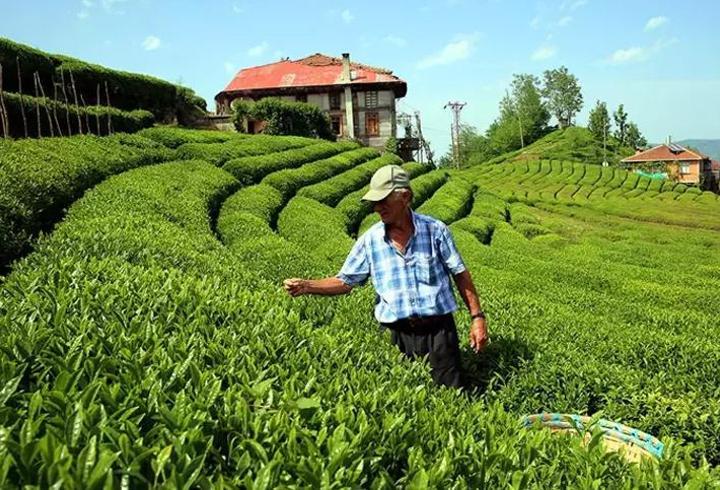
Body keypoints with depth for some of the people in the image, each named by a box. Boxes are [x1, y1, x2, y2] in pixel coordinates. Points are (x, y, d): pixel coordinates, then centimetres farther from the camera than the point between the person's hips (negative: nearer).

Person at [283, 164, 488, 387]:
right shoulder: (370, 240, 0)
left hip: (440, 330, -1)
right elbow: (345, 281, 5)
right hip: (401, 335, 1)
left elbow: (461, 275, 2)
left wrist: (477, 317, -2)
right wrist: (306, 286, -10)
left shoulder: (435, 229, -4)